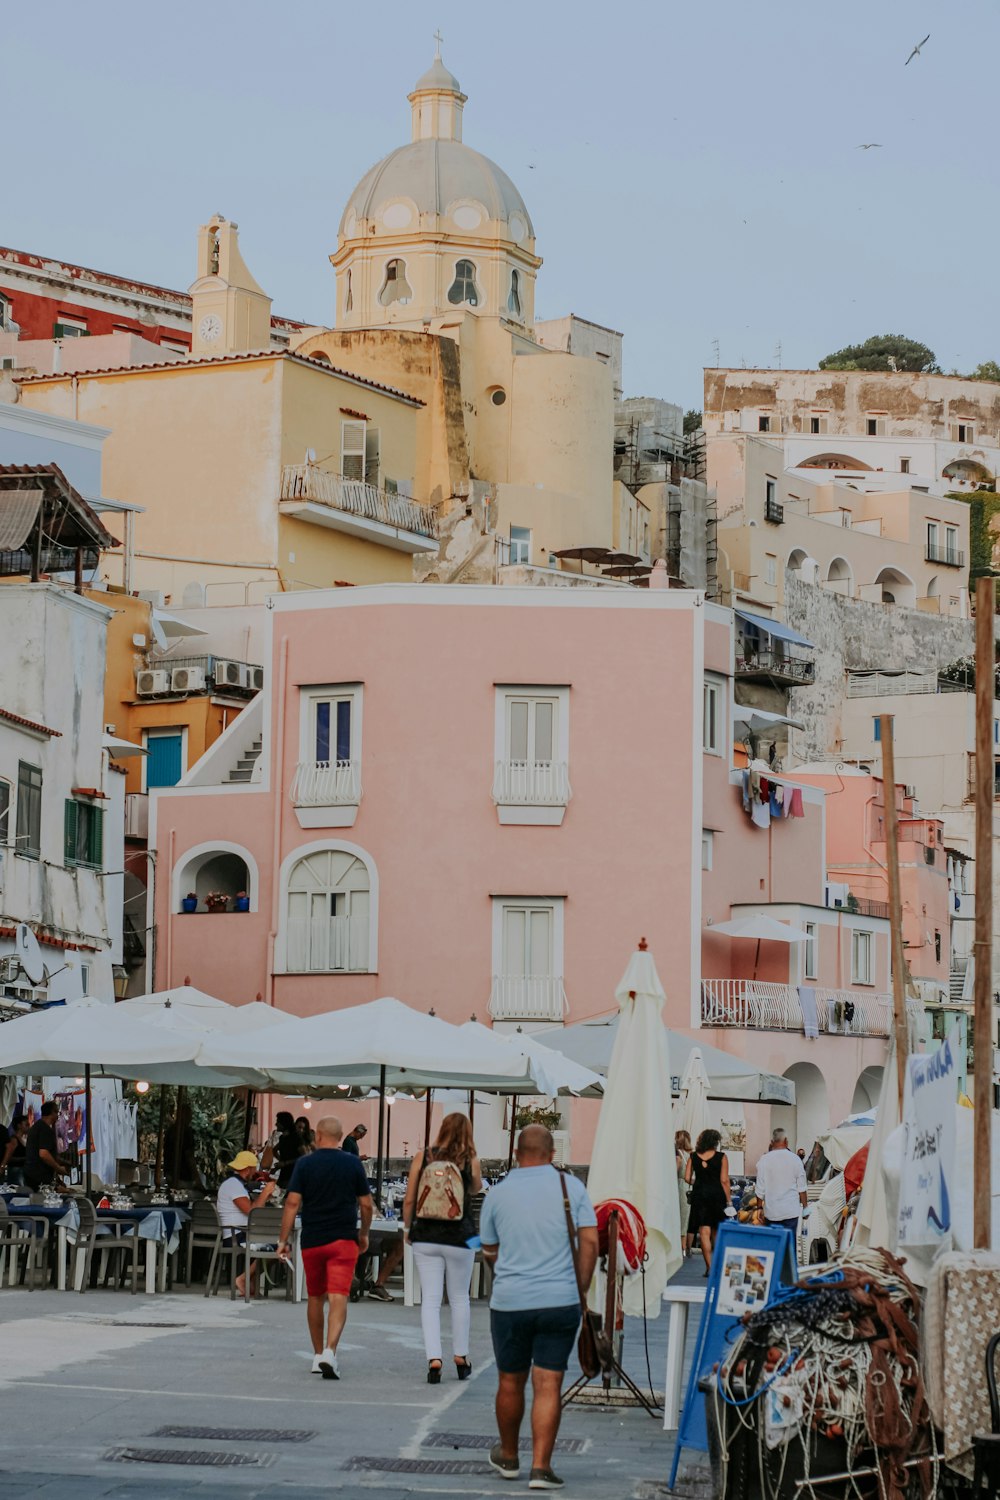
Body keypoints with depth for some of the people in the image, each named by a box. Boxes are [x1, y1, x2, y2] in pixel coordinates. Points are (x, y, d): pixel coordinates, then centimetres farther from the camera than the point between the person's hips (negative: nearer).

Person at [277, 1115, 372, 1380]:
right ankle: (329, 1351, -27)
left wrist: (284, 1239, -3)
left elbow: (292, 1202, -7)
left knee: (316, 1298, 16)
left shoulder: (305, 1164, -1)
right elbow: (366, 1204, 4)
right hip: (343, 1239, -1)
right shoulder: (353, 1164, 1)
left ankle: (318, 1355, 24)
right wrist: (364, 1234, 20)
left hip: (311, 1241, 1)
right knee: (338, 1298, -9)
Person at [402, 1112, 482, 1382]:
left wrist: (408, 1228, 15)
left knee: (430, 1300, 2)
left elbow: (409, 1200, 1)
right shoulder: (470, 1162, -4)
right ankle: (460, 1358, 22)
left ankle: (434, 1359, -8)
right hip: (459, 1238, 0)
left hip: (425, 1238, 0)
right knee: (459, 1298, 15)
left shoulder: (422, 1157, -2)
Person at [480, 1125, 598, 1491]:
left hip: (510, 1300, 1)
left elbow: (489, 1250, 13)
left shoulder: (498, 1193, 3)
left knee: (510, 1382, 15)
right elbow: (589, 1241, -4)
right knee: (548, 1384, 0)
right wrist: (580, 1288, 5)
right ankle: (541, 1467, -7)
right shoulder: (572, 1187, 0)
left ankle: (508, 1458, 31)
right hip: (560, 1300, -1)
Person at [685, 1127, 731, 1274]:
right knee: (716, 1232, 13)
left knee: (704, 1232, -1)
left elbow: (687, 1178, 1)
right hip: (716, 1194, -1)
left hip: (699, 1194, 1)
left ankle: (709, 1266, -8)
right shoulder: (721, 1157, -4)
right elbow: (724, 1180, -6)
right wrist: (728, 1201, -2)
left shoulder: (693, 1156, 3)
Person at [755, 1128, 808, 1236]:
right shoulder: (795, 1159, -3)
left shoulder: (764, 1160, -5)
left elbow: (760, 1189, -1)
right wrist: (805, 1207, 14)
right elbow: (802, 1189, 2)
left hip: (771, 1212, 0)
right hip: (791, 1211, 0)